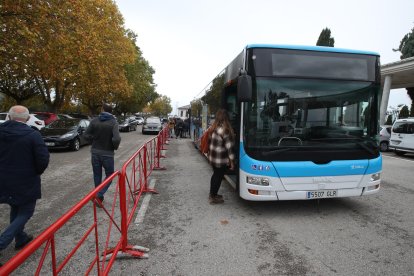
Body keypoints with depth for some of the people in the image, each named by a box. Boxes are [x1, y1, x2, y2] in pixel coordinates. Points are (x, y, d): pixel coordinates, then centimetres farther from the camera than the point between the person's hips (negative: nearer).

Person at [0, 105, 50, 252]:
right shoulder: (33, 135, -19)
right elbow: (43, 160, -22)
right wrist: (36, 172, -1)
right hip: (26, 183, -5)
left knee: (15, 209, 25)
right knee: (25, 212, 12)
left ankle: (20, 239, 37)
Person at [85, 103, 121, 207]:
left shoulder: (94, 121, -2)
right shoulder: (113, 122, -12)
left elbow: (87, 135, -2)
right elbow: (116, 139, -24)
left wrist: (95, 140, 13)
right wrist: (115, 147, -5)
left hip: (95, 152, 4)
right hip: (107, 153, -3)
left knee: (97, 175, 16)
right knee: (109, 175, 11)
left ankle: (99, 197, 26)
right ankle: (99, 196, -4)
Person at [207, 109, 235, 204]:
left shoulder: (214, 128, 4)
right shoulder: (225, 130, -19)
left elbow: (210, 141, 12)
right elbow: (229, 146, -18)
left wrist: (209, 152, 24)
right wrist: (231, 160, -14)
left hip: (213, 157, 8)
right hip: (221, 159, -8)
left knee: (215, 175, 22)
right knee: (218, 176, 6)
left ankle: (212, 194, 35)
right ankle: (213, 197, 18)